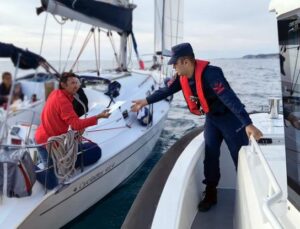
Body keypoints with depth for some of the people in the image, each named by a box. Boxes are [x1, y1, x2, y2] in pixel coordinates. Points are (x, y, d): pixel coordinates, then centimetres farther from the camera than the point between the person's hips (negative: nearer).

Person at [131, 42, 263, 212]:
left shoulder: (209, 74, -32)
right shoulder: (183, 77, -7)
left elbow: (229, 97, -40)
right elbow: (167, 90, 8)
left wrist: (248, 124, -46)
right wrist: (146, 101, 11)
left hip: (229, 117, -7)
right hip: (211, 117, 7)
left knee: (240, 157, 0)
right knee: (210, 156, 6)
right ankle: (210, 194, 17)